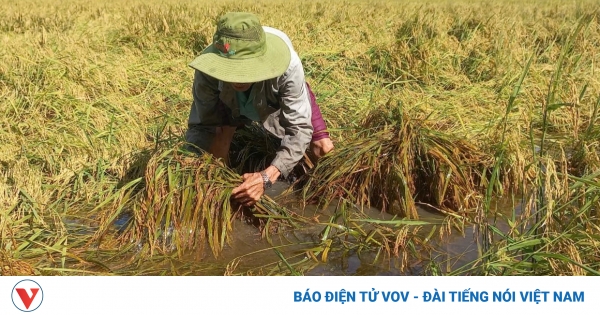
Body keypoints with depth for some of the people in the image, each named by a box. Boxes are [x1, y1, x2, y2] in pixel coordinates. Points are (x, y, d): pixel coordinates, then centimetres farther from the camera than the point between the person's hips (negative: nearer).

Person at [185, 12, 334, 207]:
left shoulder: (288, 66, -45)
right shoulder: (208, 70, -40)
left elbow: (298, 128, -40)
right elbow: (204, 124, -27)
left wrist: (267, 176, -55)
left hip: (277, 103, 0)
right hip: (227, 104, 0)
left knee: (323, 153, -1)